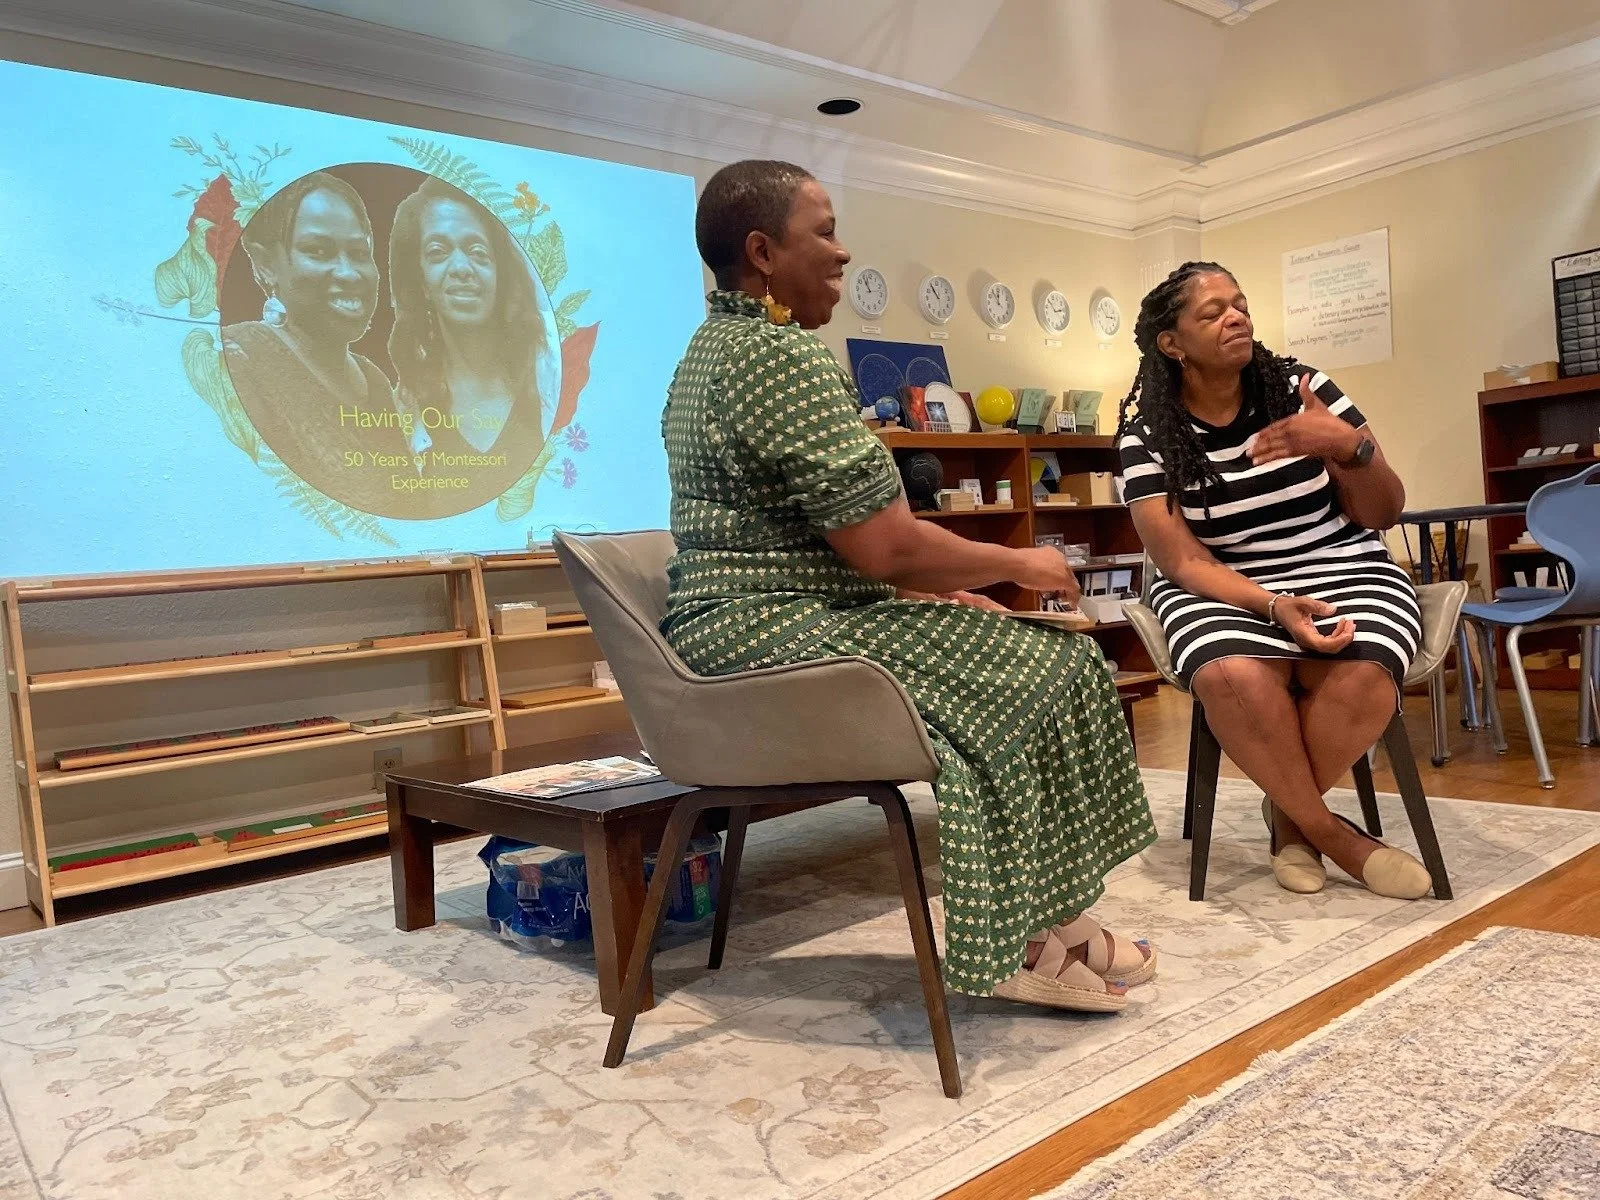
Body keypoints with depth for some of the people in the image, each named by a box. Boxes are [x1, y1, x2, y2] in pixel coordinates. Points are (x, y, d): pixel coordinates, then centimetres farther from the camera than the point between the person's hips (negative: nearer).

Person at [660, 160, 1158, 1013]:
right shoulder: (785, 357, -17)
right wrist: (1018, 565, -4)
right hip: (775, 638, -10)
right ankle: (1019, 943, 4)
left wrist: (933, 590, 14)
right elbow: (884, 546, -21)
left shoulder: (713, 346, 17)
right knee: (1035, 672, -8)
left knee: (1038, 656, 8)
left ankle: (1036, 925, 7)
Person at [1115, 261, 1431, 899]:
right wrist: (1274, 605, -27)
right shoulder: (1147, 435, -5)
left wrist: (1349, 447, -20)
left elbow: (1383, 514, 1)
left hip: (1345, 575, 2)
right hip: (1224, 592, -1)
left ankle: (1288, 815, -2)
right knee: (1233, 678, -35)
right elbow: (1183, 562, -10)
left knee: (1362, 676, -31)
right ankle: (1333, 834, -10)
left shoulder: (1303, 388, -1)